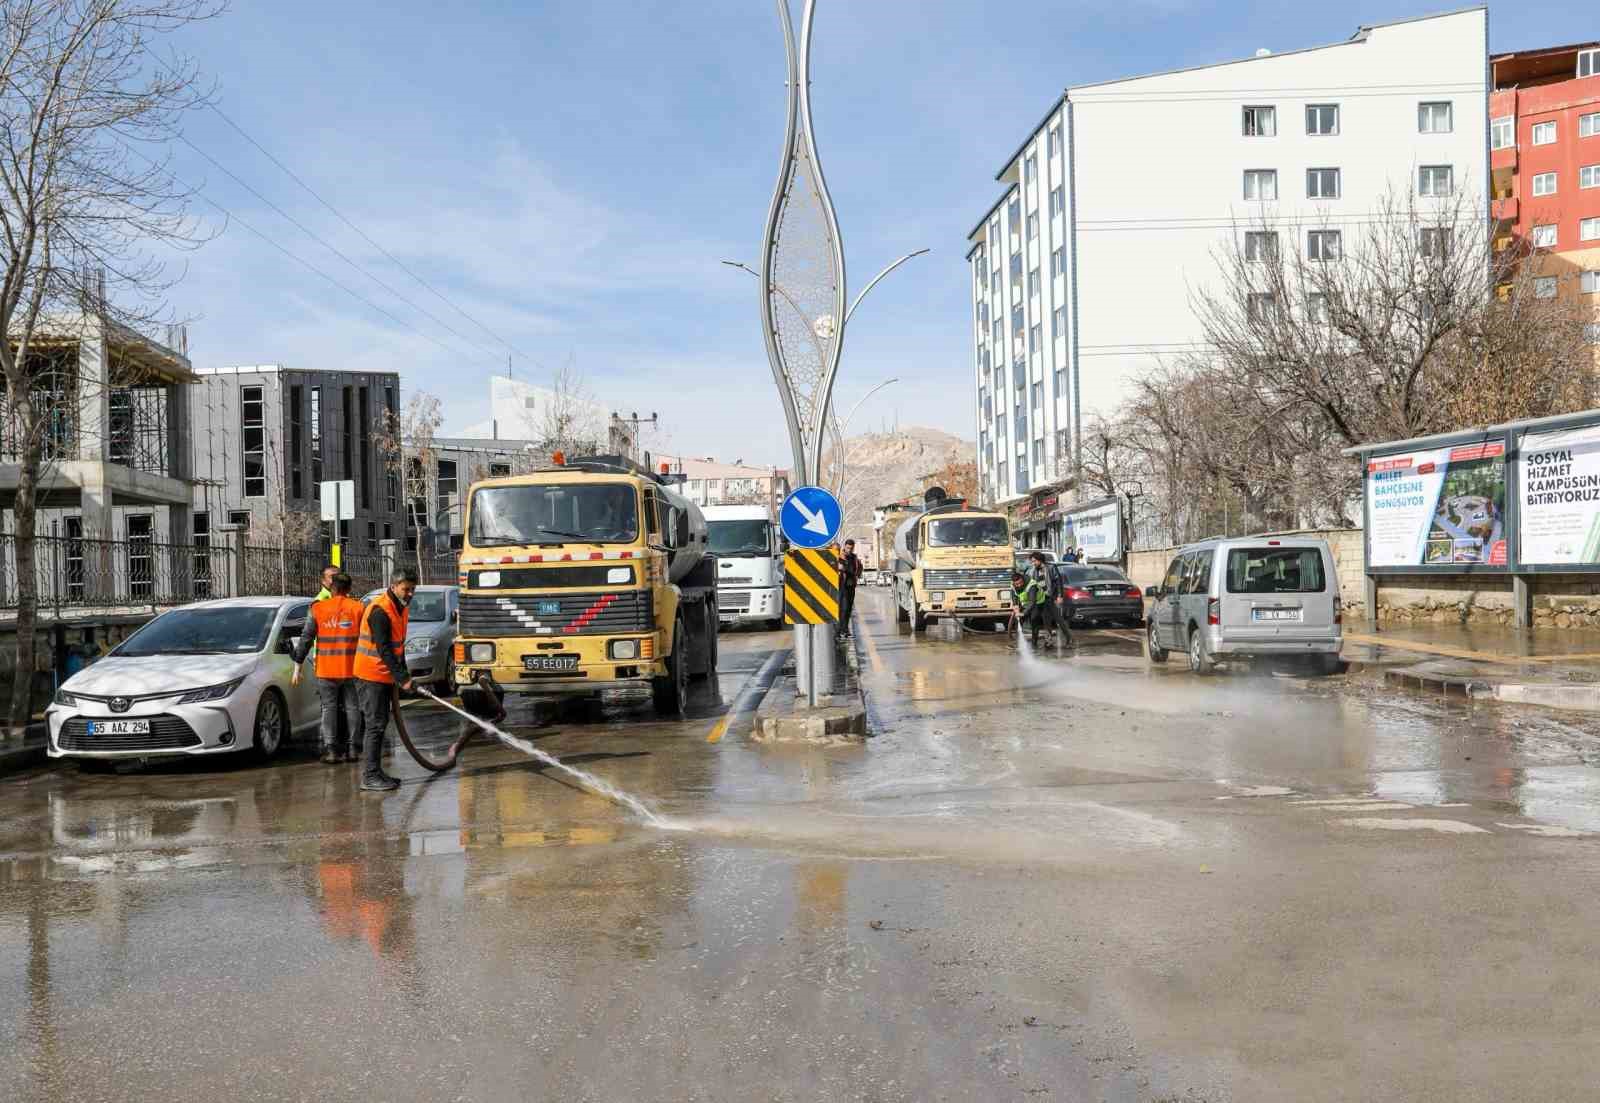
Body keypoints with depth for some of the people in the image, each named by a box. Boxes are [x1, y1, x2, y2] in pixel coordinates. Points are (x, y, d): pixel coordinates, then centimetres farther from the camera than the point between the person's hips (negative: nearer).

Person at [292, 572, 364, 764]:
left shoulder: (318, 609, -1)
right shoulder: (357, 608, 0)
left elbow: (306, 638, 1)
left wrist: (298, 665, 6)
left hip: (326, 670, 0)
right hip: (352, 669, 0)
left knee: (329, 708, 6)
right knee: (351, 708, 9)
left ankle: (331, 749, 2)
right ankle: (350, 748, 10)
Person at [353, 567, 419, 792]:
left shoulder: (400, 608, 11)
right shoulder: (380, 611, -20)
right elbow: (384, 650, -23)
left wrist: (402, 675, 14)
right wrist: (402, 678, -24)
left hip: (385, 676, 9)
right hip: (372, 676, -9)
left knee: (380, 722, 13)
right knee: (375, 724, -9)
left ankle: (375, 772, 20)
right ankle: (370, 776, -6)